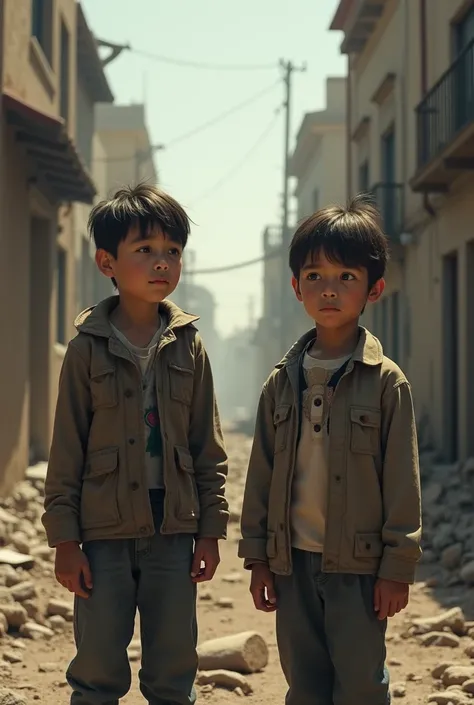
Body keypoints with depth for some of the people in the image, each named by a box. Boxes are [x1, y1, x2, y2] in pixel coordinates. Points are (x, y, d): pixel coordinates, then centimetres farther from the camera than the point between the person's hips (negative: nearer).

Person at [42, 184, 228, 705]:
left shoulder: (189, 348, 3)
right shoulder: (88, 349, -3)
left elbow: (209, 450, 6)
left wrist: (211, 530, 3)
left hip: (174, 530, 2)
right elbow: (66, 452, -2)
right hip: (105, 531, -2)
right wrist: (64, 538, -5)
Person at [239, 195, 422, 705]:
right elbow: (261, 473, 9)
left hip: (358, 565, -4)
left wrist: (398, 566, -8)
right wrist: (257, 556, 7)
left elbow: (402, 480, -5)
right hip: (293, 562, 4)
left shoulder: (385, 382, -5)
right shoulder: (282, 382, 5)